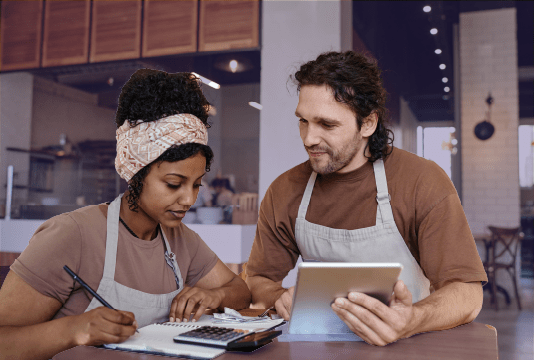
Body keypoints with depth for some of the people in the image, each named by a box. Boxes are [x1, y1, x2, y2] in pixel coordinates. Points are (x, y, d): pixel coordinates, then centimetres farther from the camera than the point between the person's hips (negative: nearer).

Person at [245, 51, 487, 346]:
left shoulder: (423, 182, -11)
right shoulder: (284, 192, 0)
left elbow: (466, 292, -14)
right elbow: (259, 278, 8)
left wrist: (412, 321, -34)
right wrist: (281, 299, -15)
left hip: (407, 345, -2)